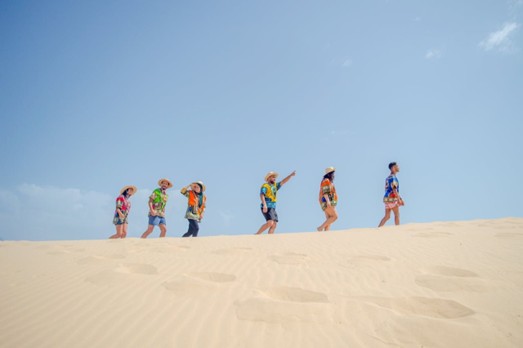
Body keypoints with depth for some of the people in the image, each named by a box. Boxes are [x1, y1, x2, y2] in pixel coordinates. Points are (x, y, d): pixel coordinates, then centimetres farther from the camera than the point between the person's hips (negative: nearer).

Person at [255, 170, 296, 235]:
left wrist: (291, 175, 8)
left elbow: (283, 182, 19)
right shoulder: (265, 186, -3)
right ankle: (257, 234, -16)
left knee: (274, 224, -3)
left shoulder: (275, 186, 20)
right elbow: (261, 195, -17)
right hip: (267, 208, -8)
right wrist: (264, 204, -30)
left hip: (272, 208, 8)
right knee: (270, 223, -23)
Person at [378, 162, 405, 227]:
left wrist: (400, 198, 24)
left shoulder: (388, 178, 18)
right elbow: (394, 189, -19)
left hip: (387, 199, 9)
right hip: (392, 199, -9)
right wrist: (399, 199, -19)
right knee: (397, 215, 3)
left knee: (387, 216, 9)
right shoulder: (393, 177, -11)